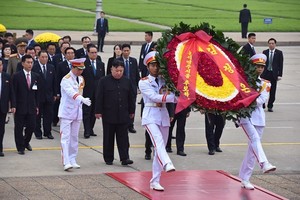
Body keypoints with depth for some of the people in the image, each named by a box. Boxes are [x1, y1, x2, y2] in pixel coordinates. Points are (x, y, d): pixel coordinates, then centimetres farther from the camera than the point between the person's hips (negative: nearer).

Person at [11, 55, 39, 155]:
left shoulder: (36, 76, 8)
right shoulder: (17, 76, -4)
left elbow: (37, 92, 11)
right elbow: (13, 92, -7)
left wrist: (37, 106, 7)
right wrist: (13, 105, -13)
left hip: (32, 107, 3)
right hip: (20, 107, -3)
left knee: (31, 126, 4)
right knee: (19, 128, 3)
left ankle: (26, 142, 30)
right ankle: (20, 147, 15)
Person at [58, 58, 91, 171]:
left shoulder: (81, 79, 10)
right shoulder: (66, 80, -15)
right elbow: (72, 93, -32)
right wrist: (82, 99, -46)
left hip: (77, 112, 7)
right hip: (66, 112, -7)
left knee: (74, 137, 11)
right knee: (65, 137, -9)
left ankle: (73, 160, 17)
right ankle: (66, 162, -15)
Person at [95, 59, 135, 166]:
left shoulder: (127, 81, 7)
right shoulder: (104, 81, -4)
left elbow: (131, 97, 13)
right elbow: (99, 97, -4)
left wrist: (131, 111, 13)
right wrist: (98, 111, -8)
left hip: (123, 115, 3)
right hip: (108, 115, -3)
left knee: (123, 137, 0)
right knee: (108, 138, 5)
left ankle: (124, 158, -1)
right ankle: (108, 159, 13)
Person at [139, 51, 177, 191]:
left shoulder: (164, 81, 12)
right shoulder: (143, 82, -1)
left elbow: (171, 95, 2)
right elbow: (154, 97, -15)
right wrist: (173, 97, -23)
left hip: (163, 115, 5)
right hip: (150, 115, -5)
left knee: (160, 147, 4)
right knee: (158, 141, -28)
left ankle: (155, 182, 8)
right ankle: (167, 164, -52)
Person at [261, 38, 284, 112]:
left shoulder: (279, 53, 3)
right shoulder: (265, 52, 7)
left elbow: (280, 64, 1)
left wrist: (280, 75, -6)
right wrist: (261, 73, 1)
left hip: (274, 74, -1)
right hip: (265, 73, 1)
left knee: (272, 91, 1)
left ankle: (270, 106, 9)